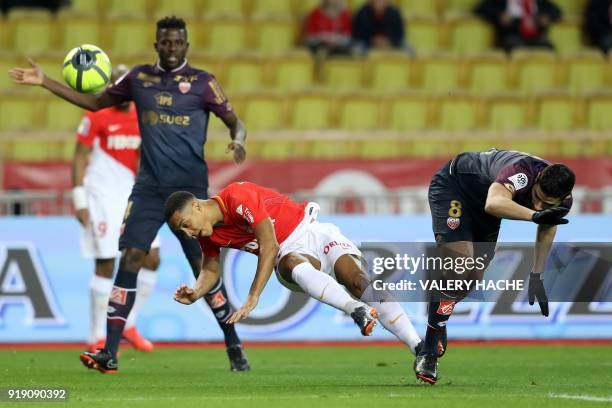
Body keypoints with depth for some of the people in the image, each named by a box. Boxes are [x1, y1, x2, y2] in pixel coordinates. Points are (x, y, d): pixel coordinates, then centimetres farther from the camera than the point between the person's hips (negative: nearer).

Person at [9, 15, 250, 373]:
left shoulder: (202, 82, -1)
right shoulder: (139, 78, 9)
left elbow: (235, 122, 1)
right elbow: (95, 102, 19)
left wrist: (238, 140, -23)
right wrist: (44, 82, 13)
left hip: (191, 190, -3)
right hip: (148, 188, 3)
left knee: (204, 267, -3)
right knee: (129, 260, -8)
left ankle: (234, 347, 14)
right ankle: (110, 354, -9)